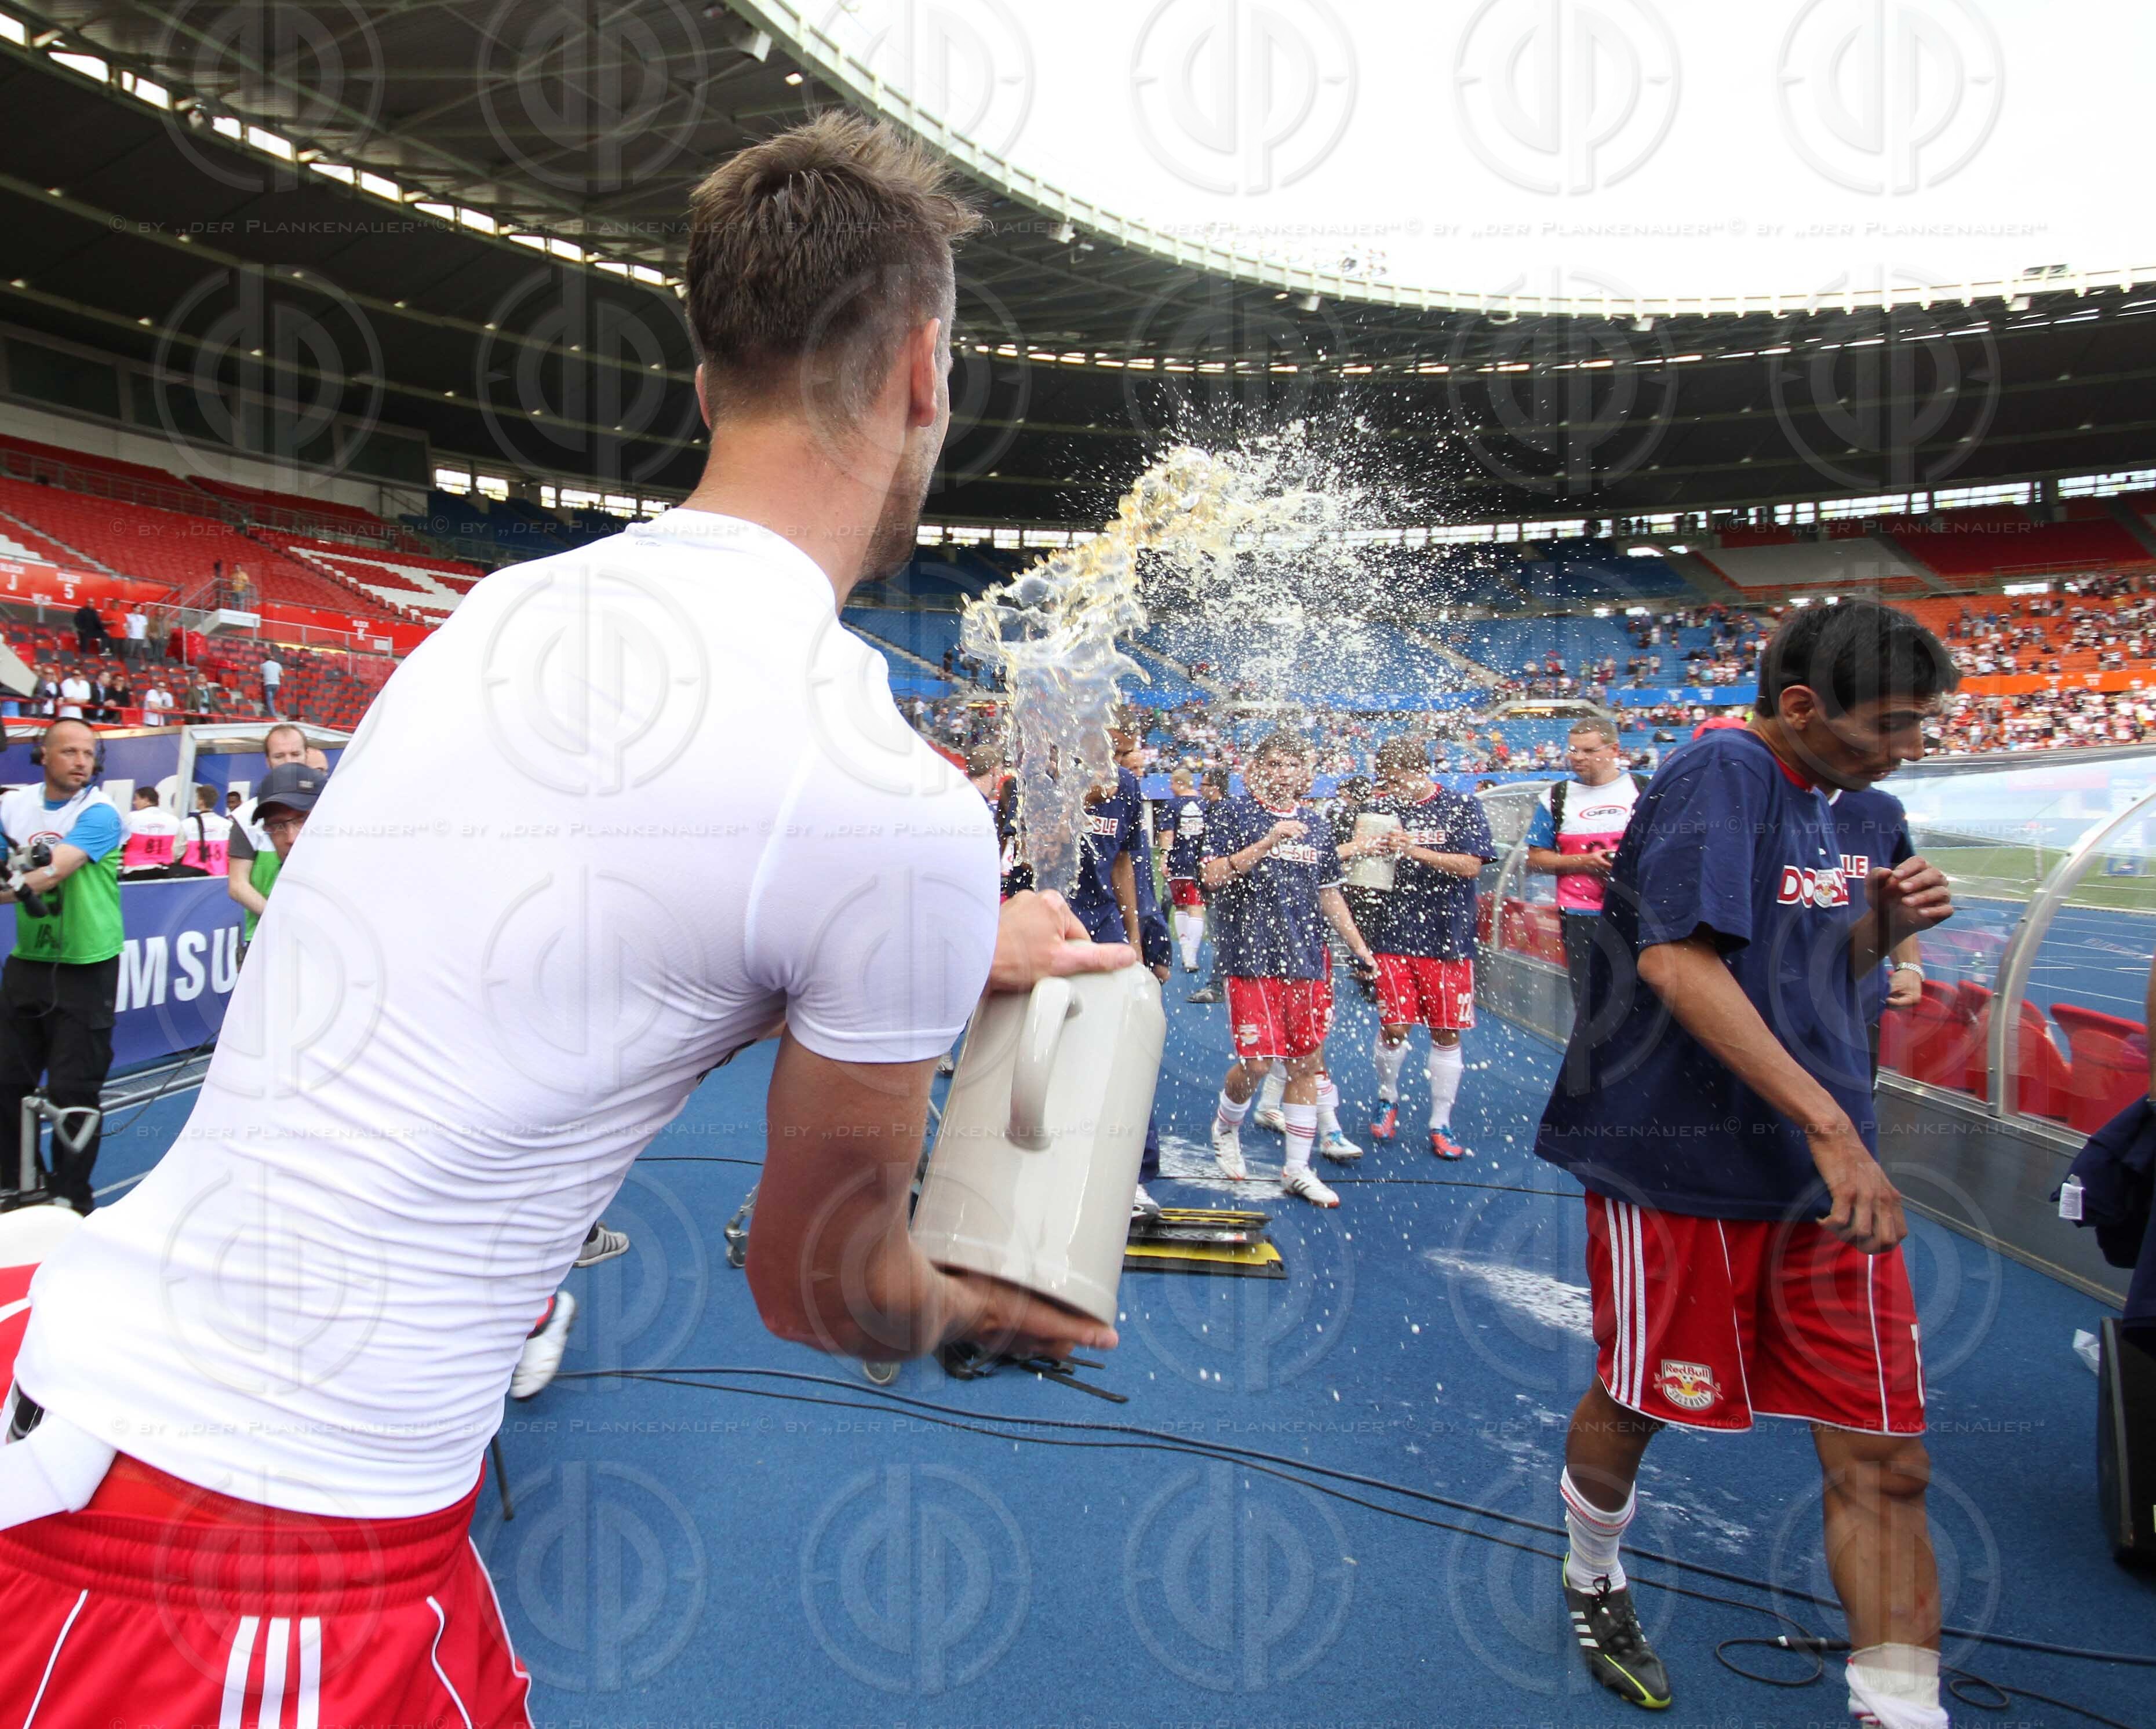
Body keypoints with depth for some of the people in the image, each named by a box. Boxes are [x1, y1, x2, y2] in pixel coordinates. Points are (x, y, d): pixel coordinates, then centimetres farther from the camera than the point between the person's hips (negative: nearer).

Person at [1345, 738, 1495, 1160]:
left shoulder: (1464, 809, 0)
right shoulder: (1379, 809, 5)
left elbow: (1470, 866, -10)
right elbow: (1339, 852, 4)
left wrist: (1415, 850, -19)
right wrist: (1359, 849, -18)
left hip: (1448, 939, -1)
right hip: (1393, 936, 1)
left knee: (1447, 1033, 4)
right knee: (1393, 1027, -1)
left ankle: (1441, 1126, 16)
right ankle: (1388, 1099, 27)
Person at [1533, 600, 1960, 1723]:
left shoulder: (1808, 799, 13)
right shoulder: (1722, 773, -14)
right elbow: (1679, 961, -27)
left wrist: (1880, 926, 2)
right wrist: (1829, 1123, -29)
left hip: (1822, 1170, 8)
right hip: (1686, 1168, -7)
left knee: (1885, 1462, 3)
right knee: (1633, 1409, 13)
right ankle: (1593, 1580, 42)